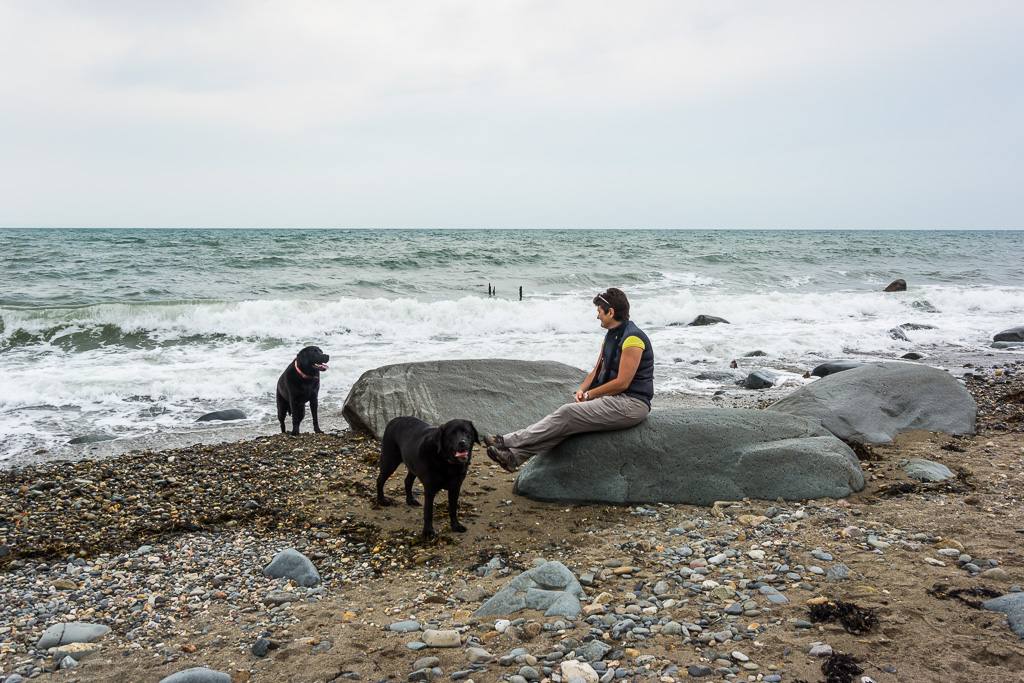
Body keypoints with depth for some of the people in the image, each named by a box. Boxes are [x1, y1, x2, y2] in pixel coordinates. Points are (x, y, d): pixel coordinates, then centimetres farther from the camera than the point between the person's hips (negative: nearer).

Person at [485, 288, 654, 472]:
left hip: (631, 404, -9)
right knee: (566, 415, -9)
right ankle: (515, 455, -15)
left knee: (569, 414, -18)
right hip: (615, 399, 9)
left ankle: (510, 441, -14)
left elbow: (622, 383, -20)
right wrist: (582, 390, 1)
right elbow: (598, 370, 20)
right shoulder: (611, 336, 15)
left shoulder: (632, 338, -17)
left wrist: (589, 394, -10)